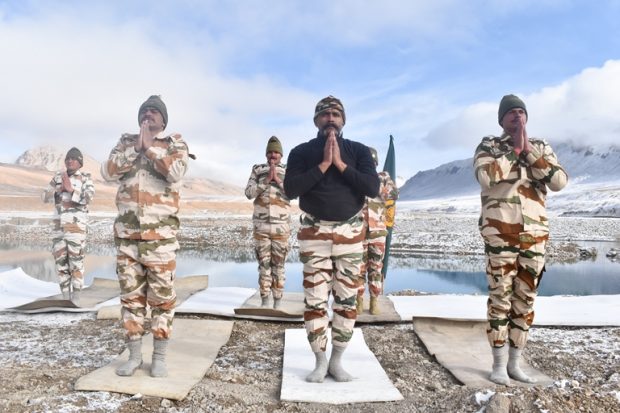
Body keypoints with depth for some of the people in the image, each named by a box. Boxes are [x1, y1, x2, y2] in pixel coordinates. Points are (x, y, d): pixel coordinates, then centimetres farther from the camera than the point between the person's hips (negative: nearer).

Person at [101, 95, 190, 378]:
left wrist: (150, 147, -13)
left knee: (161, 295, 2)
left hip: (160, 233, -3)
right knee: (130, 295, 9)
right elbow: (108, 172, -2)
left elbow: (175, 173, -17)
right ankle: (134, 356, 21)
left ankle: (159, 357, 14)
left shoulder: (175, 144, 3)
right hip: (127, 232, 4)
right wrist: (135, 147, -10)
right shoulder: (126, 142, 13)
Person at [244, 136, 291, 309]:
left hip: (281, 226, -1)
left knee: (278, 264, 5)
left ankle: (277, 302, 13)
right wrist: (266, 180, -11)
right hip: (261, 225, 1)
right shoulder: (257, 170, 7)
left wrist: (278, 180, -14)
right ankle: (264, 300, 14)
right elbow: (249, 193, -2)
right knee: (264, 263, 5)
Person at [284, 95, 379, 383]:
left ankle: (337, 361, 18)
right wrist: (323, 164, -15)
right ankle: (320, 362, 14)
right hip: (314, 233, -1)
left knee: (347, 299, 4)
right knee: (315, 299, 1)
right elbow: (290, 189, -12)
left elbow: (373, 188, -9)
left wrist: (340, 164, -14)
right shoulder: (302, 152, 3)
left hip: (350, 233, 1)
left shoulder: (359, 151, 5)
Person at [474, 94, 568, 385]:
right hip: (500, 232, -4)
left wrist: (529, 150, -7)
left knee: (525, 299, 8)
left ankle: (514, 363, 20)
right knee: (500, 297, -1)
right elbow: (486, 177, -18)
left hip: (535, 234, 4)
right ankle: (499, 364, 10)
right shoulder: (488, 146, 3)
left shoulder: (541, 147, 13)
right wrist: (514, 149, -10)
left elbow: (559, 181, -3)